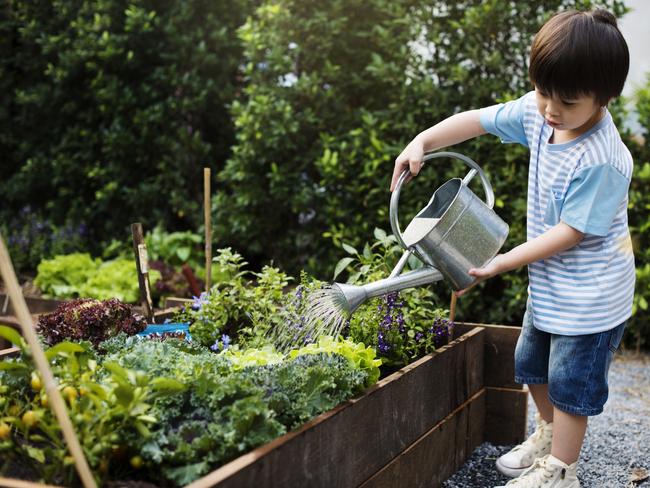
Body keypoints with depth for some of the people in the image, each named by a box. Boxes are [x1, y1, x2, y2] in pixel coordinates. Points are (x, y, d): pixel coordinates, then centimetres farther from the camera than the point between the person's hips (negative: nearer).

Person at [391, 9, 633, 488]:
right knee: (531, 363, 23)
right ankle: (549, 435, 46)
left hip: (589, 293, -8)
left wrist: (501, 263, -22)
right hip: (550, 284, 8)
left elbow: (571, 232, -25)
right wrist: (421, 142, -13)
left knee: (569, 383, 6)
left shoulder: (601, 161, -31)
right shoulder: (538, 112, -9)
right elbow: (477, 120, 0)